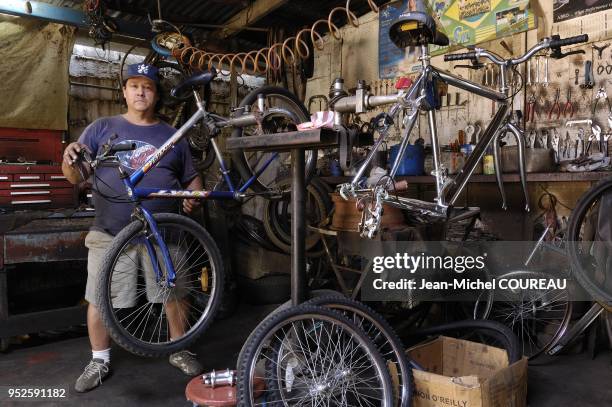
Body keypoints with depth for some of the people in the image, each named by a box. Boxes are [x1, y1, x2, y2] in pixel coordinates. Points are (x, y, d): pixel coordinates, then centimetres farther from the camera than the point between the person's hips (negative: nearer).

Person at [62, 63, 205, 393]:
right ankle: (99, 361, 26)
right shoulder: (101, 128, 6)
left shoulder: (172, 136, 10)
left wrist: (194, 196, -7)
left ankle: (179, 350, 29)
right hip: (109, 233, 0)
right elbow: (75, 177, 3)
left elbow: (191, 178, 14)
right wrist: (68, 159, -19)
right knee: (98, 299, 5)